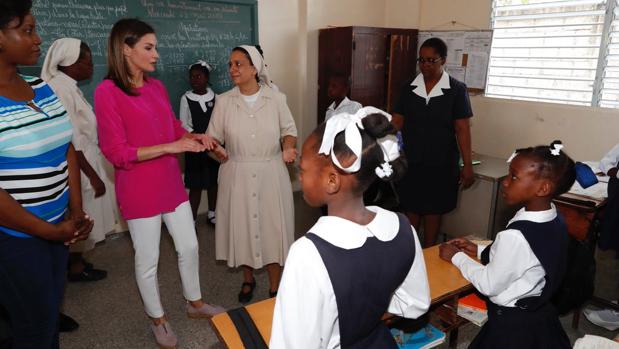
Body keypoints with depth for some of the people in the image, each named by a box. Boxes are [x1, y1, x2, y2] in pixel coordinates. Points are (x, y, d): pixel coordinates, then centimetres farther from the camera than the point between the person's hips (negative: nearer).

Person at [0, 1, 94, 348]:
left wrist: (76, 212, -2)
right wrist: (49, 231, -13)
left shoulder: (42, 88, 4)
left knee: (52, 314, 22)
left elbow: (66, 150, 7)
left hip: (57, 228, 6)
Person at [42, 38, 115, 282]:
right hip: (78, 166, -9)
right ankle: (76, 267, 24)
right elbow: (71, 140, -24)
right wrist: (93, 175, -20)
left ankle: (76, 260, 35)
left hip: (82, 162, 9)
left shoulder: (68, 86, 9)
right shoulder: (60, 88, -21)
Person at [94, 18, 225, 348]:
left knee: (189, 247, 17)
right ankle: (158, 320, 33)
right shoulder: (107, 92, -15)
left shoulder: (157, 86, 4)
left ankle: (195, 303, 39)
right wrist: (172, 146, -23)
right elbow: (117, 153, -18)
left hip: (171, 182, 6)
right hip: (139, 190, -6)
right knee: (147, 260, 10)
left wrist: (195, 136, -4)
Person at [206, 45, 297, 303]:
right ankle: (248, 279, 36)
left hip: (271, 173, -1)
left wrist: (288, 147, -15)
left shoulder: (276, 98, -2)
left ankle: (275, 287, 22)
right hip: (237, 175, 1)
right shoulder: (223, 101, 0)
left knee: (272, 226, 4)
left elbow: (289, 130, 5)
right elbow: (214, 137, 0)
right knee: (241, 225, 10)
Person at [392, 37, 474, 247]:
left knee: (434, 209, 10)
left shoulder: (456, 90, -5)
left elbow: (462, 129, -6)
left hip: (441, 163, -2)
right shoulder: (409, 88, 2)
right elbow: (397, 122, 2)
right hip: (410, 161, 2)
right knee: (411, 208, 11)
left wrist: (467, 165, -9)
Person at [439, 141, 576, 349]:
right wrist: (479, 251, 8)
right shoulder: (555, 219, -7)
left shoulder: (515, 236, -32)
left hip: (512, 323, -7)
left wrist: (457, 257, -7)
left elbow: (489, 285, -19)